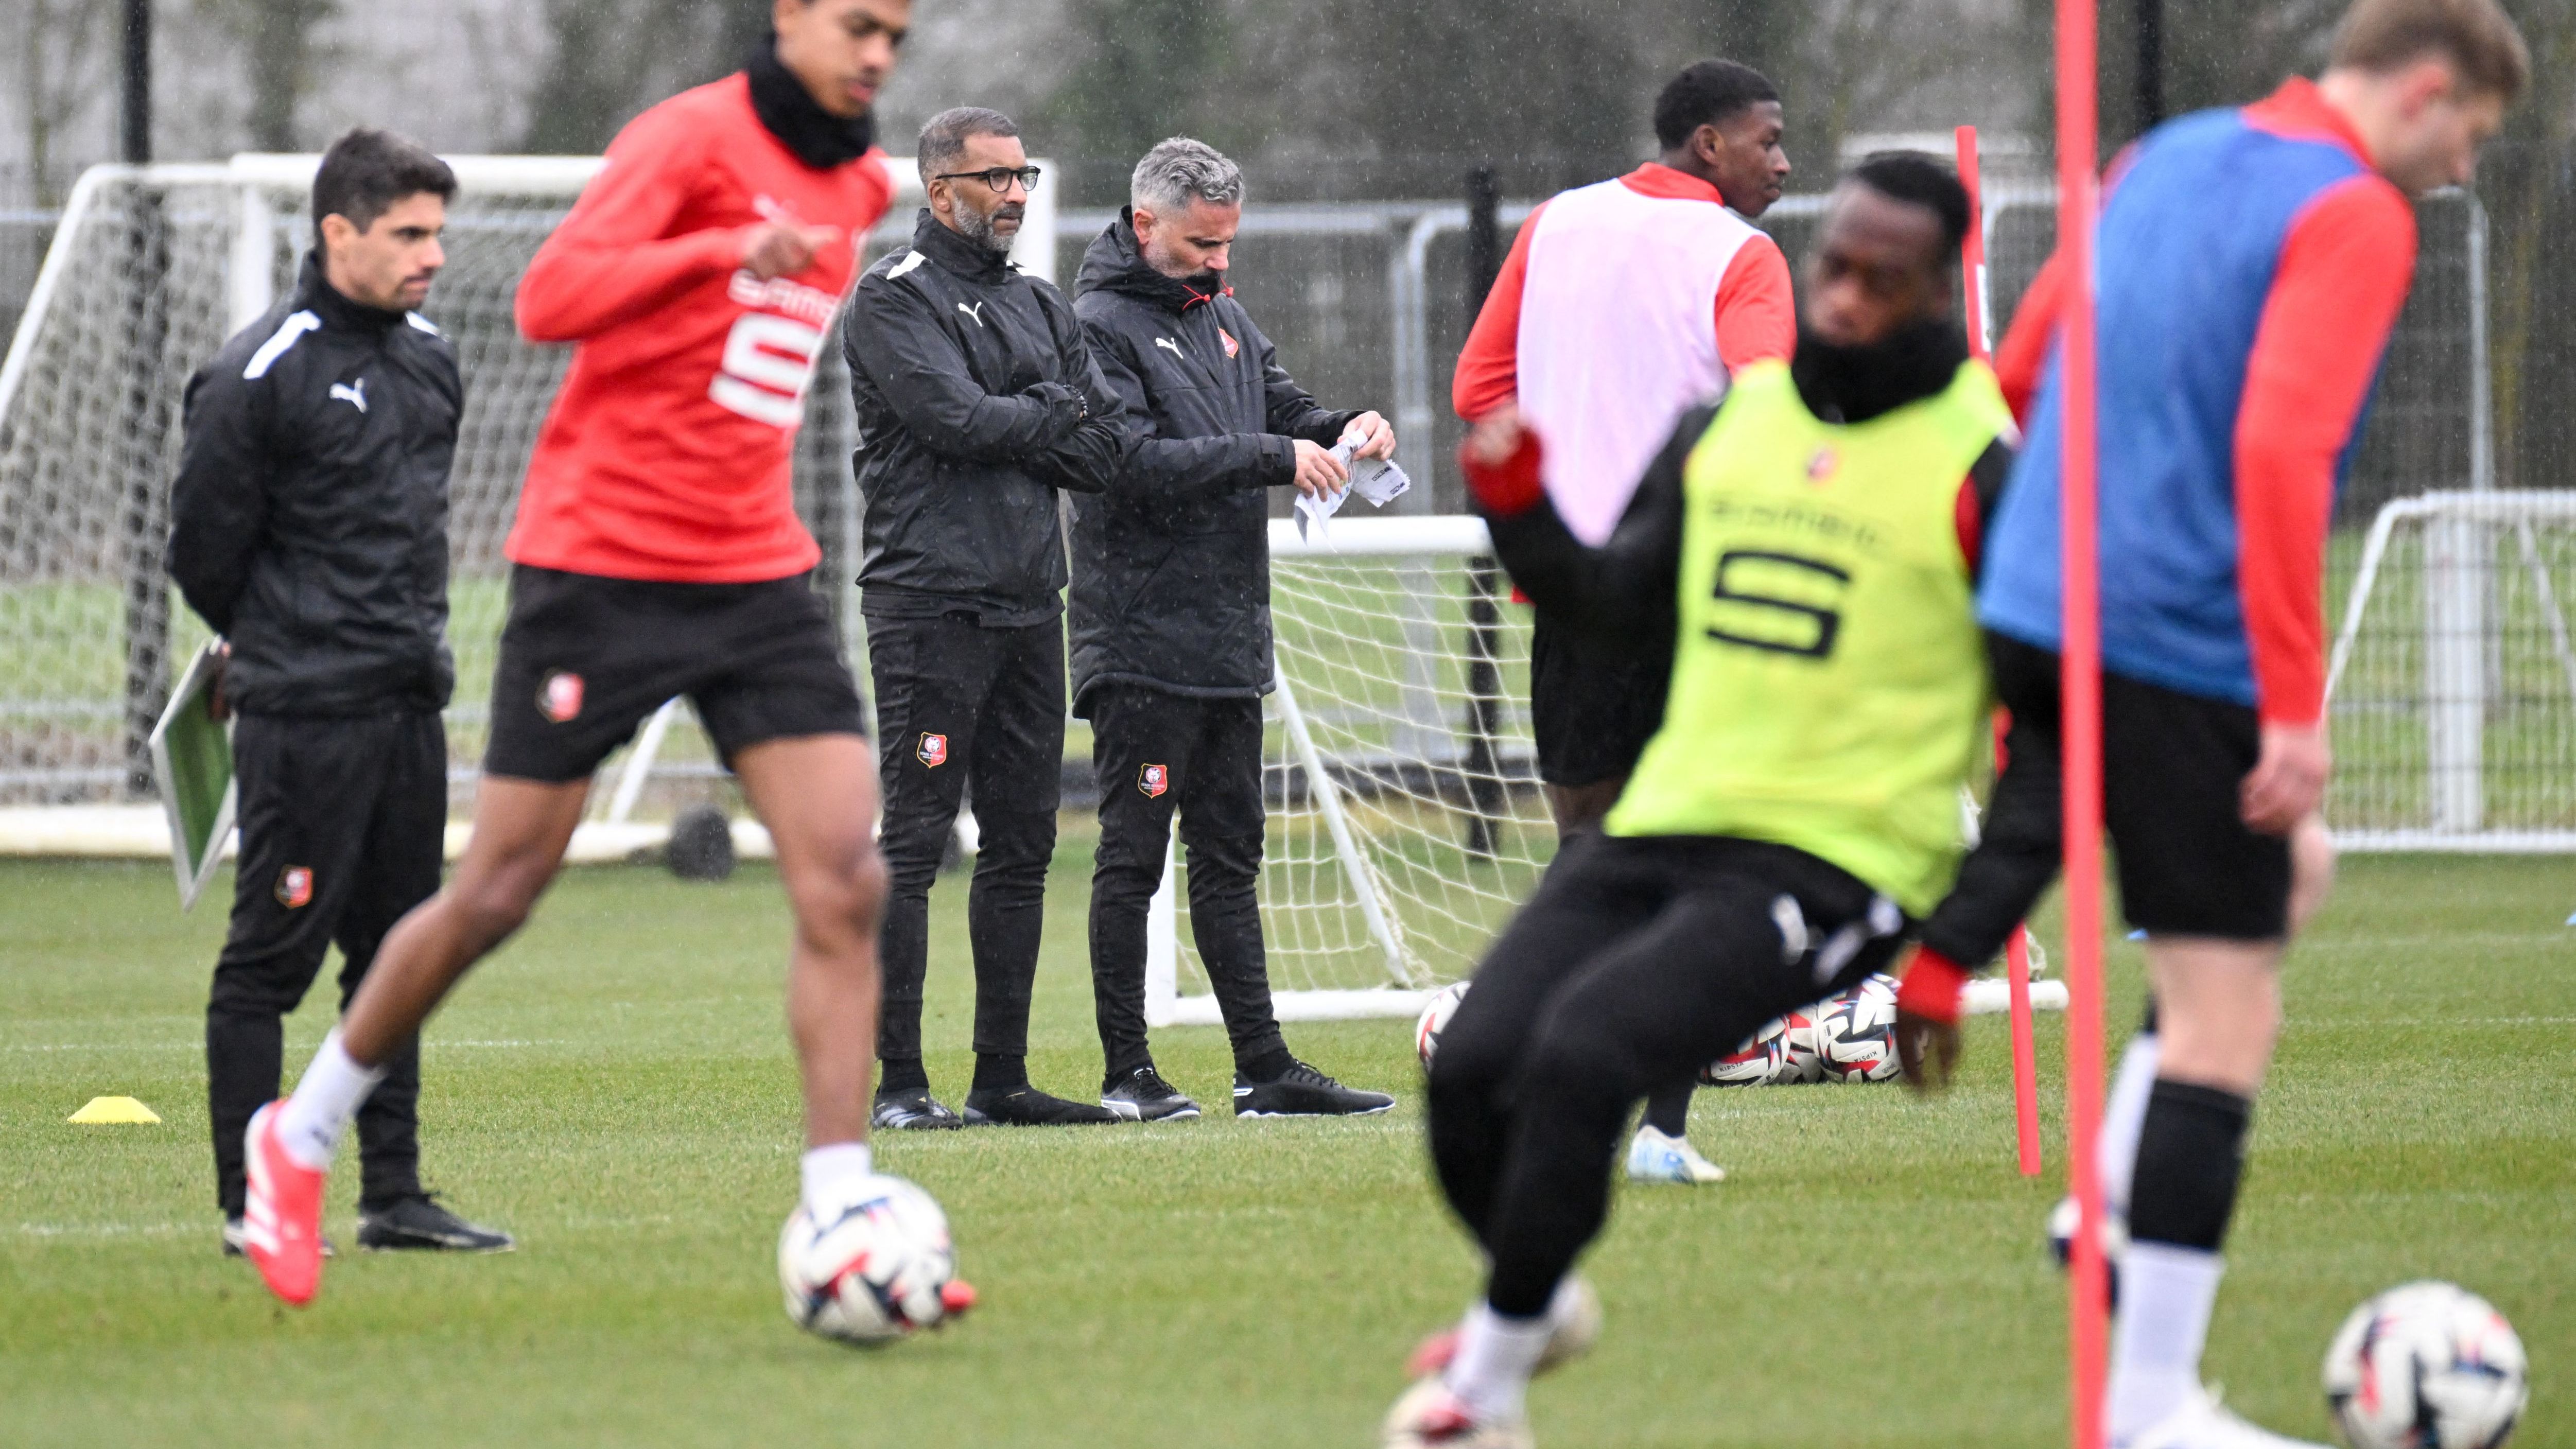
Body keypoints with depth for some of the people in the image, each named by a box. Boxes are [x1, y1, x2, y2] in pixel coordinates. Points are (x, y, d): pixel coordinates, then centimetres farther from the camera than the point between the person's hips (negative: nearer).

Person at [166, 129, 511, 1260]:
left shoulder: (430, 362, 11)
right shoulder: (256, 376, -11)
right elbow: (204, 548, -5)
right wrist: (282, 645, 7)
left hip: (410, 702, 7)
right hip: (302, 713, -7)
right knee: (272, 954, -4)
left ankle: (392, 1196, 15)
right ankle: (250, 1207, 0)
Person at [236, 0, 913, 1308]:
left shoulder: (858, 186, 13)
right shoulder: (692, 137, -11)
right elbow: (551, 296, -24)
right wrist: (729, 247, -33)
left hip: (755, 579, 6)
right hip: (601, 562, -6)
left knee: (844, 883, -10)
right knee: (497, 894, 1)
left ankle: (840, 1224, -10)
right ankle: (299, 1136, 21)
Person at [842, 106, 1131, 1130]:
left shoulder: (1041, 308, 18)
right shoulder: (895, 298, -3)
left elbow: (1103, 449, 7)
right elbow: (955, 418, -18)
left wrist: (1002, 431, -7)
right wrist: (1050, 412, -3)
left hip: (1029, 608, 7)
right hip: (930, 605, -7)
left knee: (1021, 848, 8)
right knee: (913, 845, -8)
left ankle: (1002, 1078, 13)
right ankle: (896, 1083, -8)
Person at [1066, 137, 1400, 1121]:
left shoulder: (1224, 317, 16)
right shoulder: (1101, 326, -9)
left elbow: (1285, 410, 22)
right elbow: (1130, 462, -20)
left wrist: (1346, 430, -1)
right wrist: (1270, 458, -22)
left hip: (1231, 646, 8)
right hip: (1142, 643, -8)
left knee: (1229, 857, 10)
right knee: (1133, 856, -4)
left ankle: (1266, 1069, 11)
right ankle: (1126, 1072, 0)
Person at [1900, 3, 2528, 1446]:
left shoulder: (2160, 161, 16)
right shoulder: (2354, 216, -10)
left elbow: (2019, 372, 21)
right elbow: (2280, 448, -22)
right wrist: (2297, 713, -21)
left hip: (2045, 616, 9)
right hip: (2181, 650, -9)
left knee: (2290, 877, 27)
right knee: (2223, 1026, -4)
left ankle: (2116, 1213, 14)